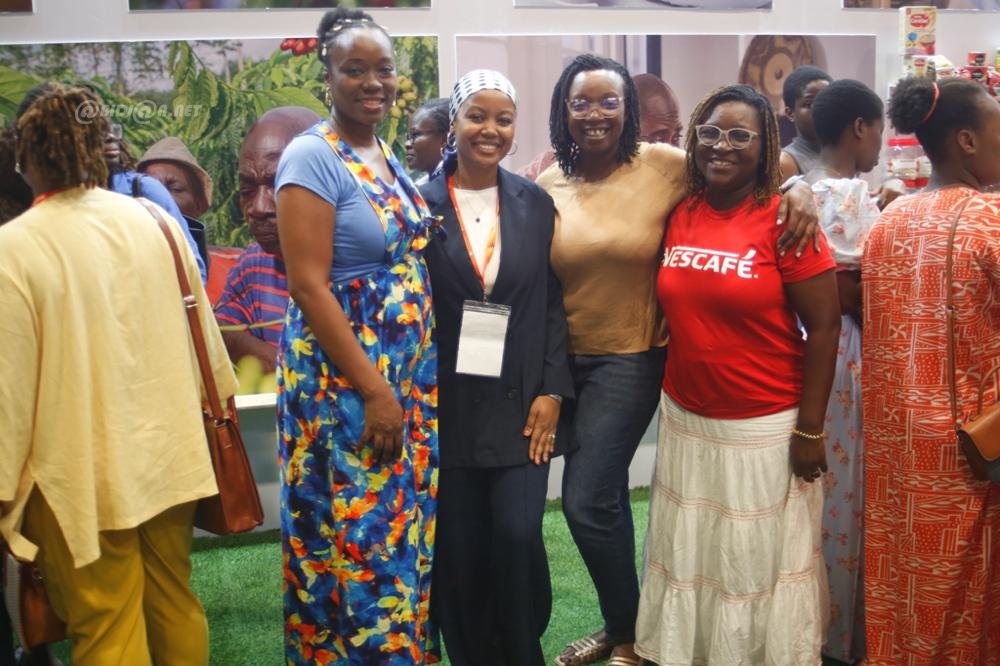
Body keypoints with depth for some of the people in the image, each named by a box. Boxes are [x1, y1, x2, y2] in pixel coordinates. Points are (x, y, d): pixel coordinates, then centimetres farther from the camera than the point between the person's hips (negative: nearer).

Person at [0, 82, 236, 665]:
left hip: (82, 475, -5)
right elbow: (202, 332, 8)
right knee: (175, 604, 19)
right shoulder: (155, 222, 0)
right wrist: (216, 401, 23)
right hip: (169, 452, 5)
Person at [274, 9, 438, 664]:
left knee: (407, 528, 15)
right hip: (344, 380, -7)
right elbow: (309, 286, -18)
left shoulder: (389, 155, 10)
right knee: (357, 536, 1)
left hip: (412, 374, 8)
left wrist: (410, 382, 10)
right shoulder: (313, 156, -13)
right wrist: (374, 390, -19)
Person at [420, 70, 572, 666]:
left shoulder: (535, 204, 4)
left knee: (518, 536, -4)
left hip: (522, 403, 1)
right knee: (459, 549, 6)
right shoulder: (421, 203, -2)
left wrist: (551, 393, -3)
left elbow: (554, 303, 4)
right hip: (448, 407, -1)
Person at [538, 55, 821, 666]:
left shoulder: (665, 165, -10)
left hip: (630, 358, -4)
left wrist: (800, 188, -21)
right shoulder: (547, 185, 0)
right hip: (564, 357, 4)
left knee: (587, 500, -6)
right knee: (604, 496, 17)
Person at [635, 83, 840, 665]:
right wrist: (670, 389, 10)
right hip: (685, 420, 5)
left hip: (765, 429, -5)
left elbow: (824, 326, -12)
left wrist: (810, 431, -12)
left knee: (759, 557, 12)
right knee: (689, 553, 19)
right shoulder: (680, 214, 2)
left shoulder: (783, 219, -13)